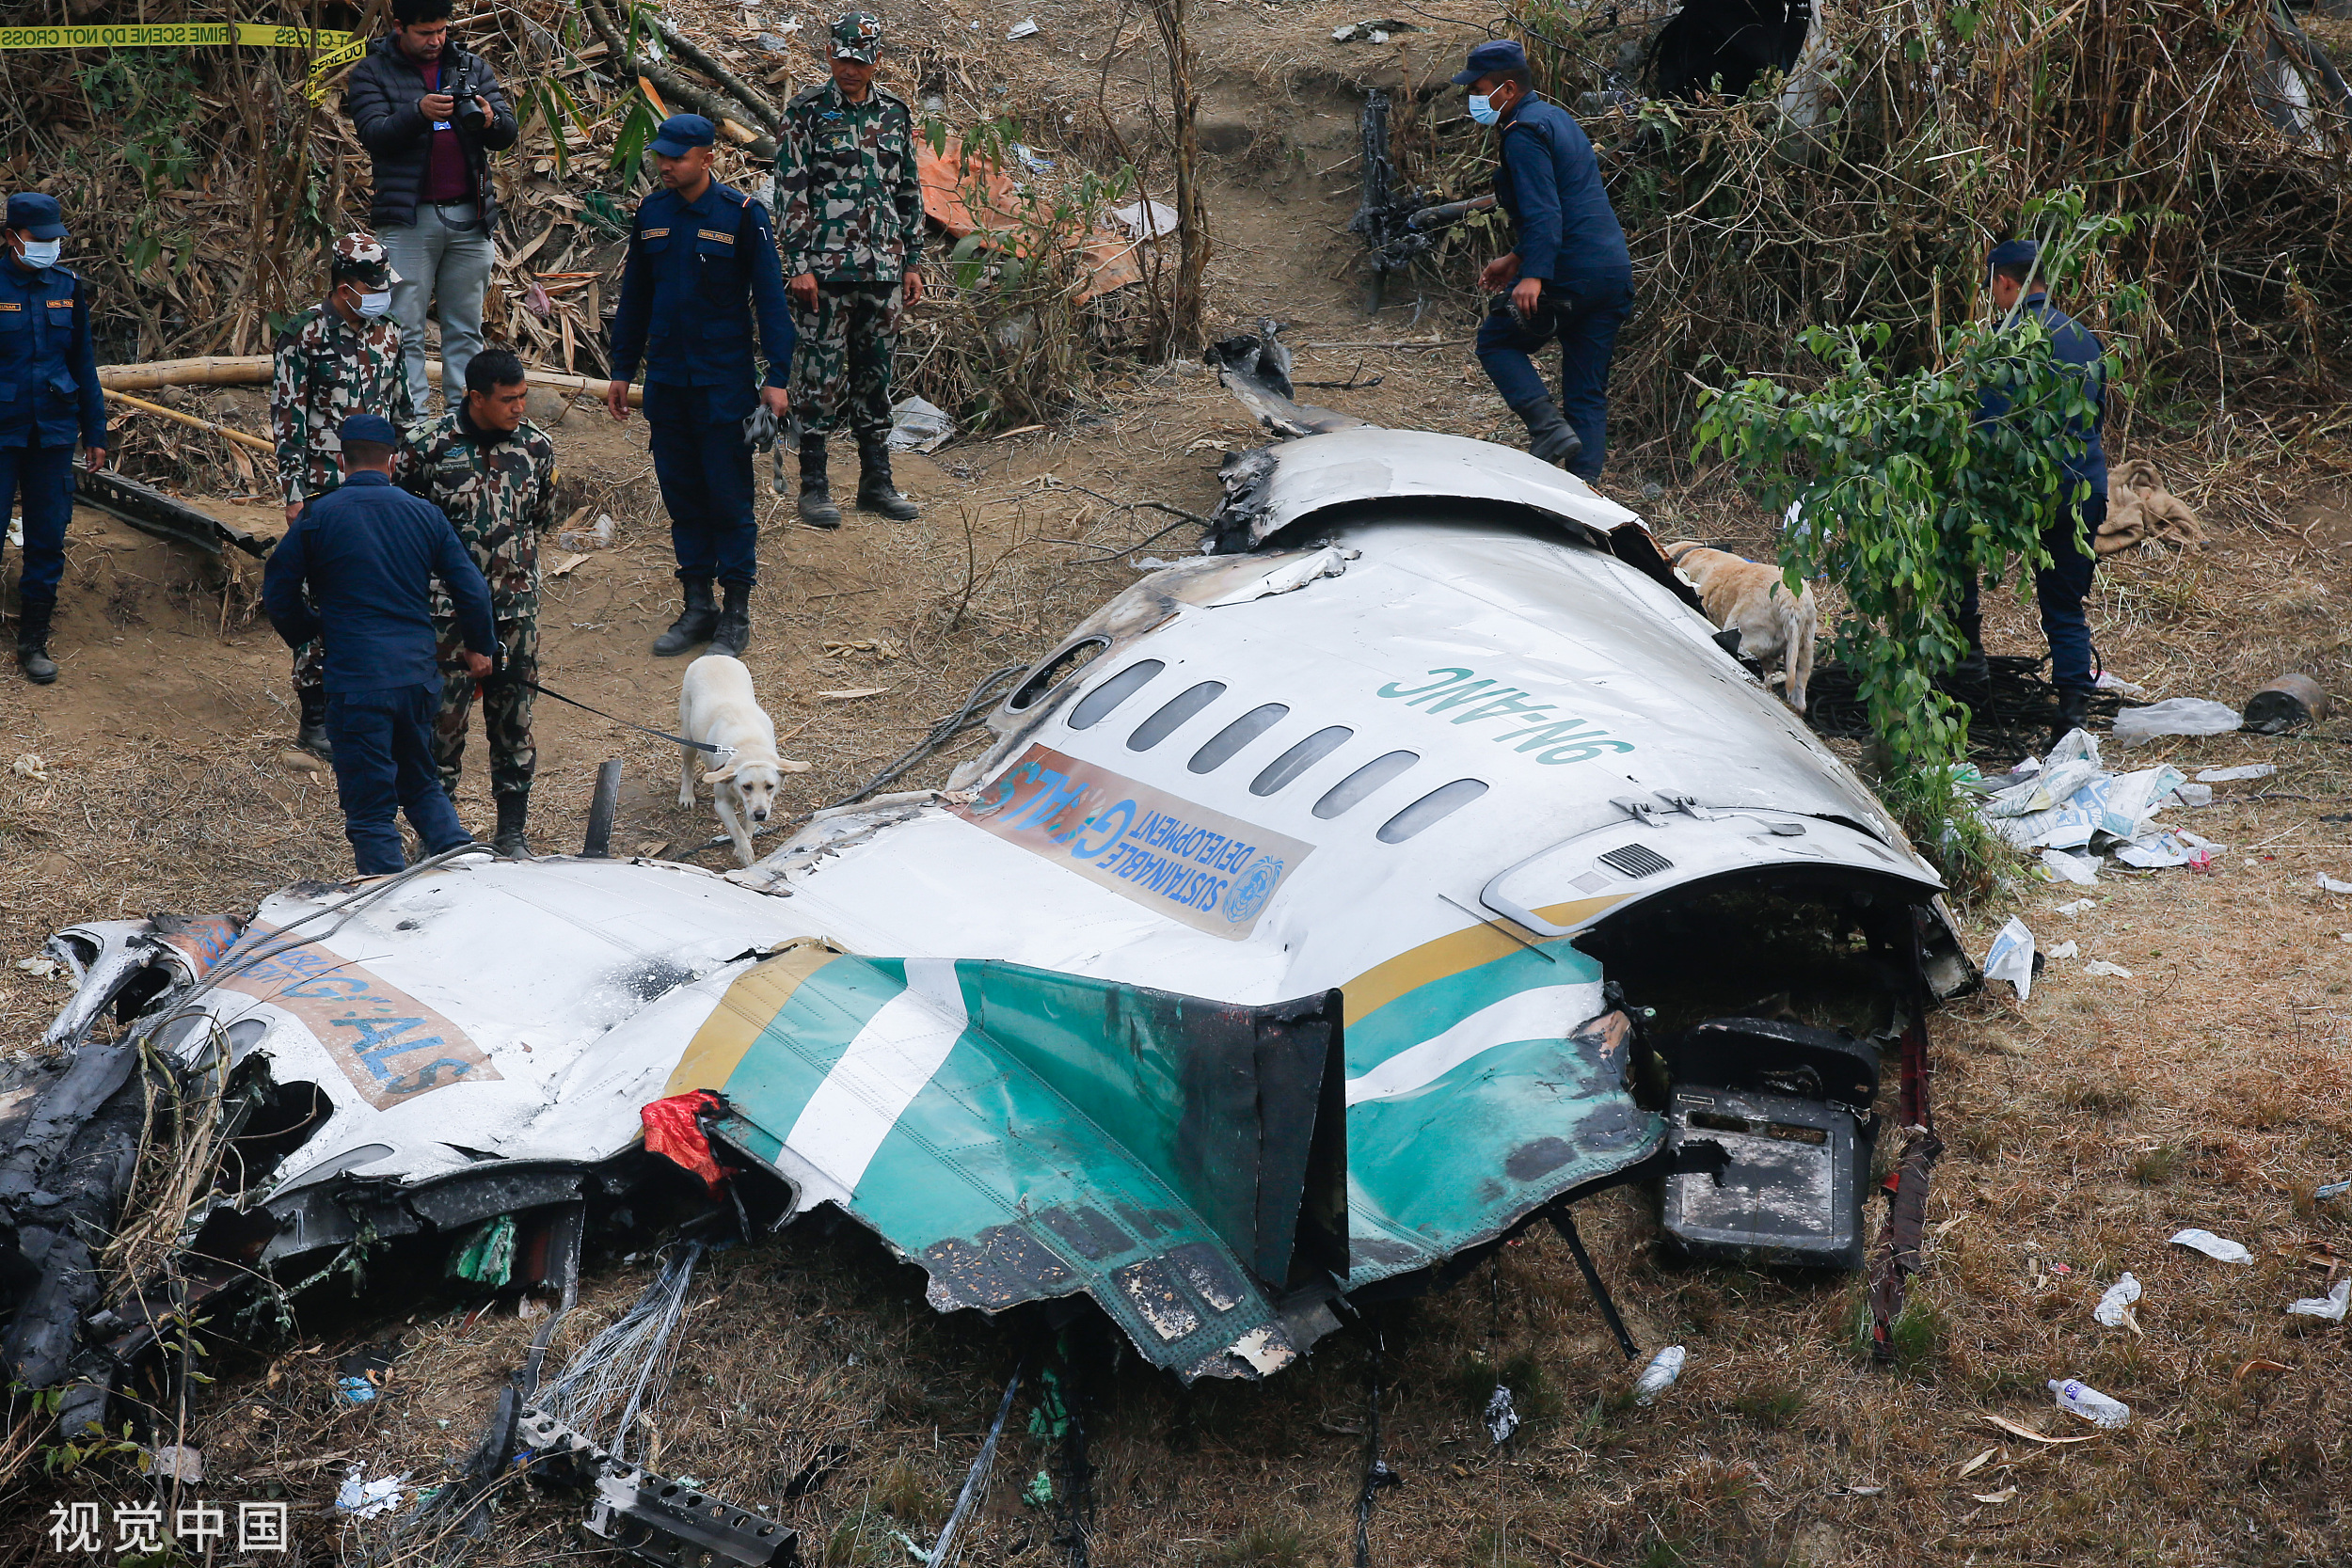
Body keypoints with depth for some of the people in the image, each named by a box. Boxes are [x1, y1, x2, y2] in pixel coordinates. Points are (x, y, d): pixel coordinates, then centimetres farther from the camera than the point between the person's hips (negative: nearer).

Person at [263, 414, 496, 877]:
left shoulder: (318, 518, -3)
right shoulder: (424, 514, 6)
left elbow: (277, 593, 3)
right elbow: (473, 589, 7)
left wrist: (311, 630, 22)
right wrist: (479, 648, 24)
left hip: (356, 680, -4)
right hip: (419, 674, 4)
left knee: (370, 808, 3)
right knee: (421, 785, 23)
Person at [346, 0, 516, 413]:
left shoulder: (472, 68, 13)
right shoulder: (371, 72, 3)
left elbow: (507, 135, 8)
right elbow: (373, 134, -10)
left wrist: (490, 120, -16)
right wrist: (418, 112, -27)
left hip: (471, 216, 3)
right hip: (409, 219, -3)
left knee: (465, 327, 7)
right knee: (406, 328, -4)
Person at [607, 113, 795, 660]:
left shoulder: (742, 214, -7)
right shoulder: (652, 213, 7)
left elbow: (769, 299, -6)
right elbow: (634, 297, 16)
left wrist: (777, 377, -11)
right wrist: (621, 371, 15)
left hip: (724, 383, -5)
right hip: (666, 381, 5)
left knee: (729, 497, -2)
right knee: (682, 495, 9)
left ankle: (736, 614, 6)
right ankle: (697, 606, 18)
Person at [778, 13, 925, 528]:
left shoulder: (895, 114, 11)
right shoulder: (807, 111, -3)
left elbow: (909, 192, 16)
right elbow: (790, 190, -5)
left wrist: (912, 263, 12)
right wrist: (798, 265, -12)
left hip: (883, 268, 4)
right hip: (825, 268, -4)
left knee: (875, 374, 10)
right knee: (821, 375, -3)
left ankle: (877, 480, 18)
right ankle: (814, 486, 4)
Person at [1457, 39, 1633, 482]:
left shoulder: (1523, 133, -10)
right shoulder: (1557, 118, 21)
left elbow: (1543, 211, -22)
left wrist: (1534, 275, -30)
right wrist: (1516, 258, 30)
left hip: (1570, 275, -9)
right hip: (1616, 272, 9)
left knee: (1495, 342, 9)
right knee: (1588, 392, 9)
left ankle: (1551, 428, -7)